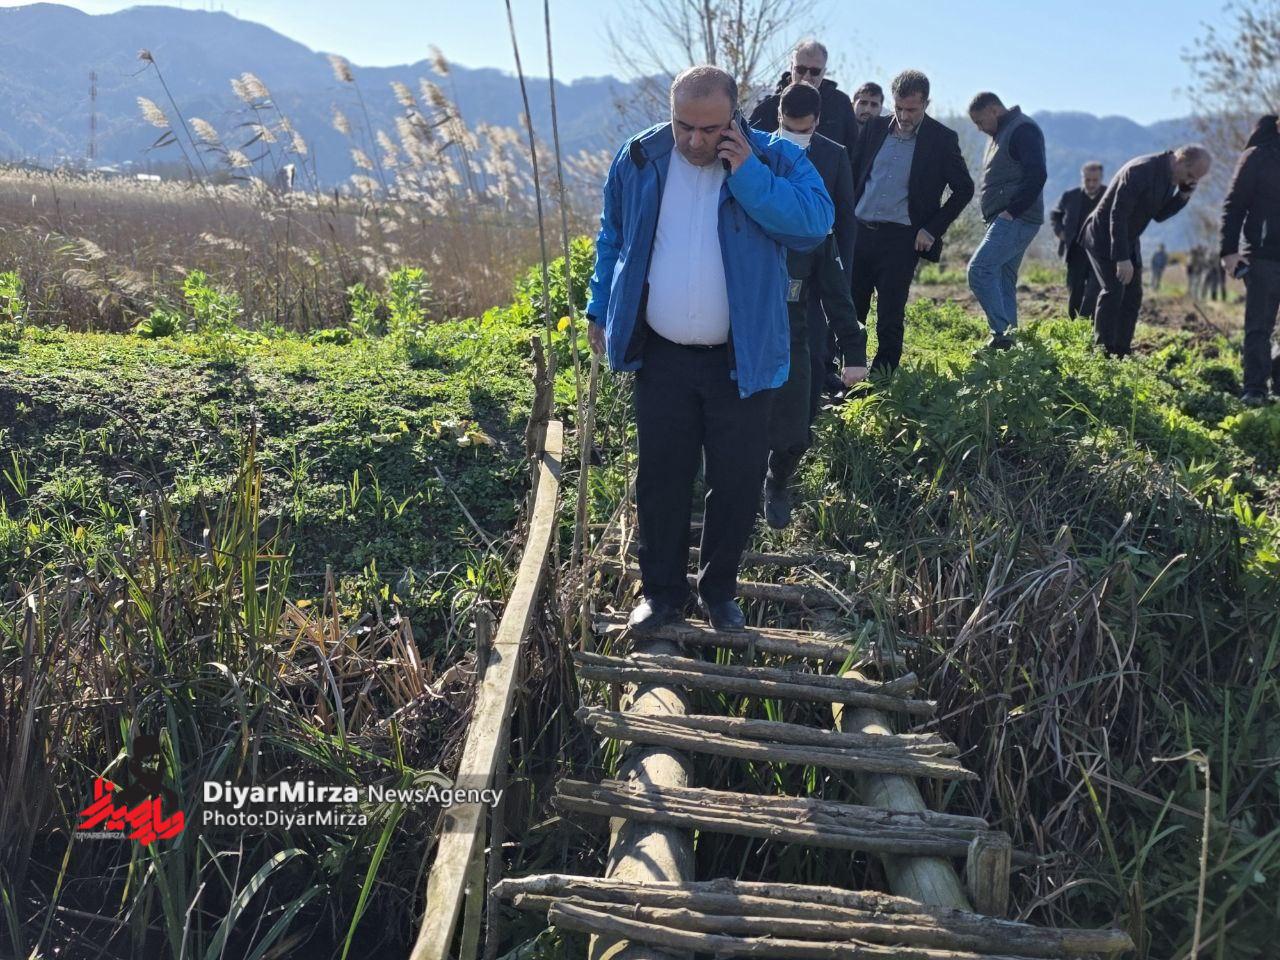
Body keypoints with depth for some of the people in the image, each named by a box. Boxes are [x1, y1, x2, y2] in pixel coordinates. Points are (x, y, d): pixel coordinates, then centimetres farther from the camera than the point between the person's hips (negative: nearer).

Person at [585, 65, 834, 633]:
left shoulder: (776, 160, -6)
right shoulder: (638, 160, 1)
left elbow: (816, 223, -20)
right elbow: (611, 240, 12)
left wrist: (748, 176, -24)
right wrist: (600, 311, 11)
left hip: (743, 360, -1)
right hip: (661, 357, 2)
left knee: (738, 483, 8)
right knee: (660, 480, 8)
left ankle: (719, 591, 28)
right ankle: (663, 590, 25)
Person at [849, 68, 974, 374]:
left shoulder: (942, 139, -2)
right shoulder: (876, 127, 8)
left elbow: (964, 189, 3)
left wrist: (932, 229, -3)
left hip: (901, 240, -3)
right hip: (859, 231, 4)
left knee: (890, 320, -1)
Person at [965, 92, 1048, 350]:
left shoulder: (1023, 130, -9)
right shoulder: (1001, 133, 22)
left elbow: (1037, 174, -20)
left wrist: (1011, 210, -21)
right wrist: (999, 216, 14)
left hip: (1017, 220, -10)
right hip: (1005, 221, 10)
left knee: (979, 269, -20)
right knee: (1002, 281, 9)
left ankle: (1002, 333, -21)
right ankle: (1007, 339, 11)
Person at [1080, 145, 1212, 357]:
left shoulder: (1171, 177, 1)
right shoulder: (1141, 171, -25)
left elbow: (1159, 215, 9)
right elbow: (1118, 215, -26)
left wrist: (1183, 195, -9)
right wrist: (1122, 258, -27)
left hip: (1128, 239, 9)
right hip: (1103, 236, -9)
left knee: (1133, 295, 4)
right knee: (1114, 290, -18)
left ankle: (1121, 352, 9)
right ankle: (1103, 351, -15)